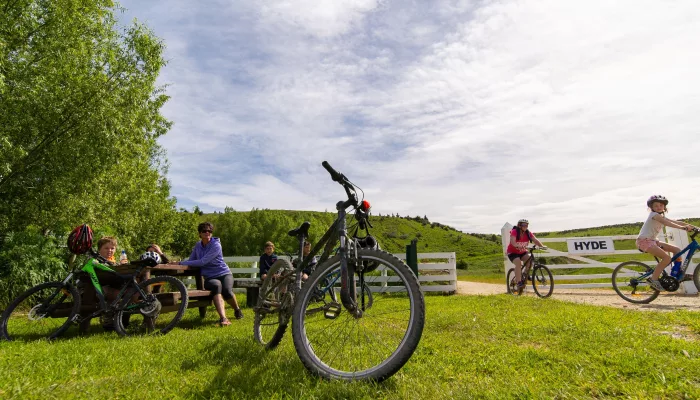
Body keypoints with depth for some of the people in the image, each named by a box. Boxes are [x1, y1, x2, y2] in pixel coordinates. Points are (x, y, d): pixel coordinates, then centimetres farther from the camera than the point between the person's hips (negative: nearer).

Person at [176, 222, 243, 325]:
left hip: (224, 273, -2)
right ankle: (223, 318, -48)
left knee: (227, 291, -33)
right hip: (210, 277, 2)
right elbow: (191, 261, 7)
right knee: (217, 286, -35)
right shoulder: (198, 246, 9)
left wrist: (181, 263, -19)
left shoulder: (216, 245, -10)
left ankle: (237, 309, 2)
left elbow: (202, 262, -19)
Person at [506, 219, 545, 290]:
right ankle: (519, 282, -24)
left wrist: (542, 246, -35)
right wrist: (519, 246, -53)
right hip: (512, 252, -5)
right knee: (518, 263, -28)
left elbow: (535, 240, -17)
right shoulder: (514, 232, -21)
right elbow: (512, 242, -35)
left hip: (522, 252, 5)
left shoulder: (528, 233, -7)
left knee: (529, 258, -23)